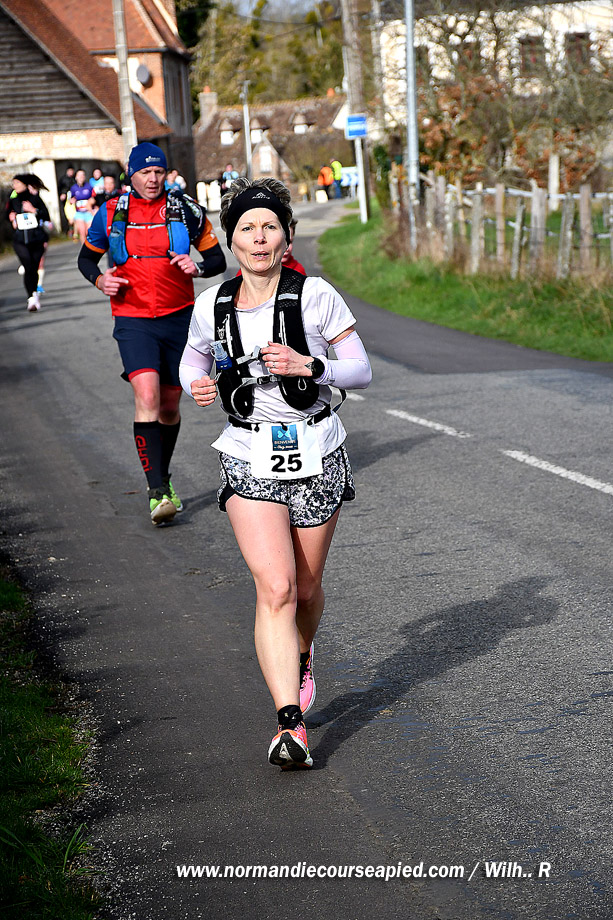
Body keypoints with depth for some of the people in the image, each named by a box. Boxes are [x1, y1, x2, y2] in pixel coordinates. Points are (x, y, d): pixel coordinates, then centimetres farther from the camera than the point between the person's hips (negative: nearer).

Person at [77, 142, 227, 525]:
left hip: (179, 318, 2)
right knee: (147, 397, -20)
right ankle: (159, 493, -20)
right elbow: (87, 256, 17)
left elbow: (218, 258, 7)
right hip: (133, 320, -1)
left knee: (169, 405, 10)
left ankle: (162, 478, 33)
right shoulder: (111, 214, 3)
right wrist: (99, 279, -4)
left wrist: (198, 266, -15)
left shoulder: (186, 210, 1)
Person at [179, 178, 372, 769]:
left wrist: (306, 366, -20)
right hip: (249, 459, 0)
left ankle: (301, 657, 47)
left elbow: (361, 371, -3)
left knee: (306, 589, 13)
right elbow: (191, 361, 19)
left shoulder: (316, 295, -7)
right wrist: (197, 387, -3)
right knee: (275, 588, -16)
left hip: (316, 454, 0)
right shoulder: (212, 306, 0)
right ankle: (290, 725, -18)